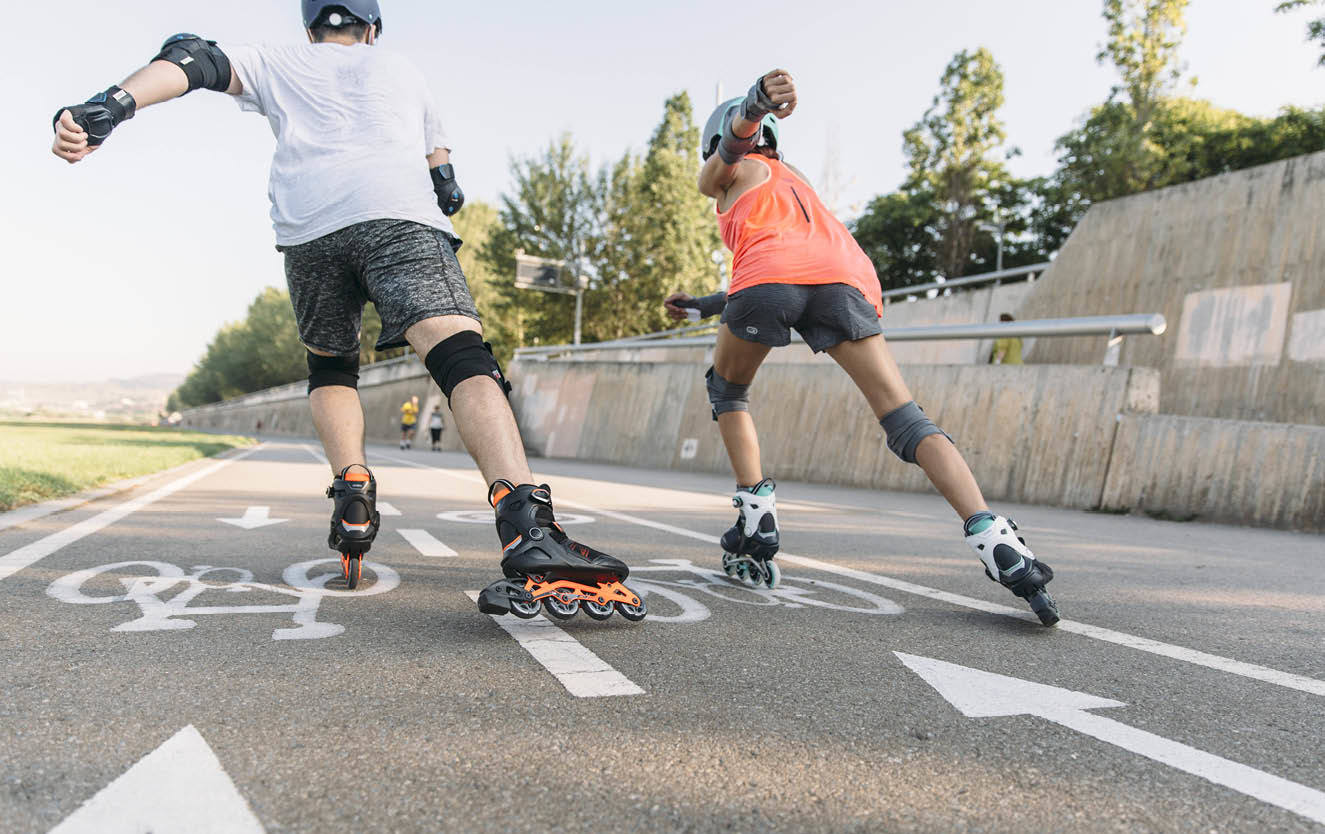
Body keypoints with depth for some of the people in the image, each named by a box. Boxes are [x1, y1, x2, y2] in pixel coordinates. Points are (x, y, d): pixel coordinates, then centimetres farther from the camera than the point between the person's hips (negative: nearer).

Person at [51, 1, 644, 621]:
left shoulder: (278, 63, 33)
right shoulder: (401, 68, 35)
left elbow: (195, 61, 13)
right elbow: (447, 187, 32)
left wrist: (111, 106, 0)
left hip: (305, 223, 2)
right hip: (399, 212, -1)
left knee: (329, 364, 25)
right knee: (463, 357, -20)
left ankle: (352, 489, 3)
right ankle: (530, 530, -42)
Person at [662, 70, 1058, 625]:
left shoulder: (727, 172, 30)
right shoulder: (796, 182, 46)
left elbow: (738, 130, 5)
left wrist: (759, 100, -18)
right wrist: (700, 306, 55)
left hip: (772, 272, -4)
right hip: (847, 278, 4)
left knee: (727, 391, 23)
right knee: (904, 418, -5)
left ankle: (756, 522, 13)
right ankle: (993, 538, -24)